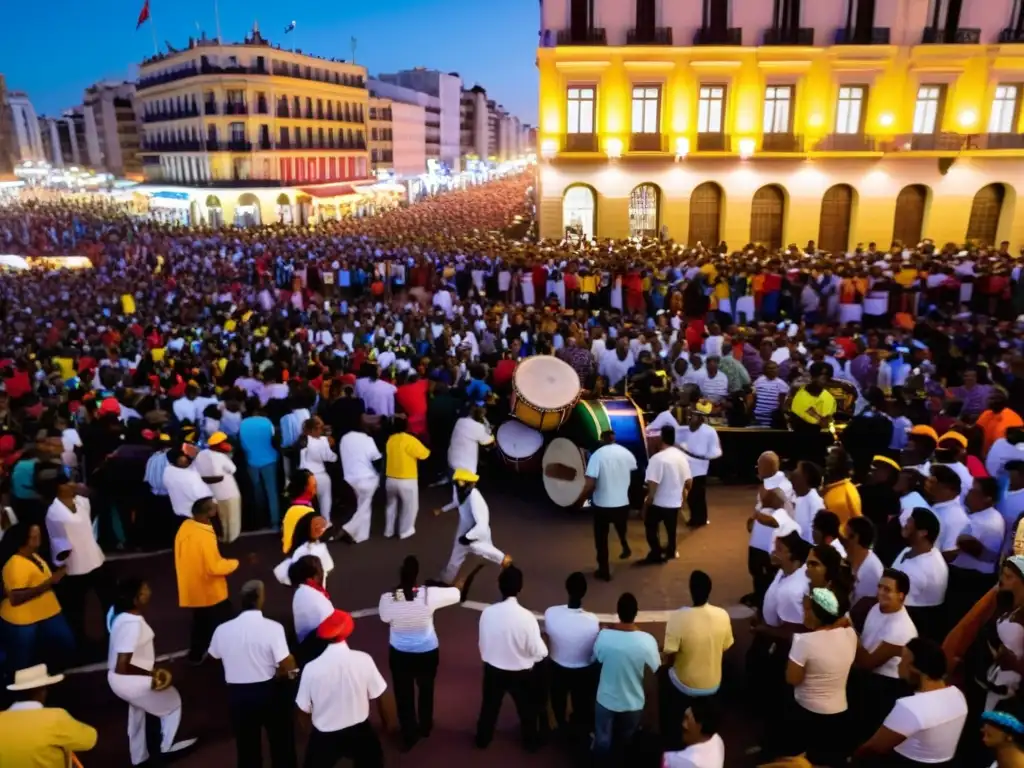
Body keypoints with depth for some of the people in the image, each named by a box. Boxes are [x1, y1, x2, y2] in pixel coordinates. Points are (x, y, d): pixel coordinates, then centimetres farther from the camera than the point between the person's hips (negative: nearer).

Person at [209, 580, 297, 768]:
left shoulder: (222, 630, -9)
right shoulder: (272, 627, -21)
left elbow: (214, 656, 11)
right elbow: (287, 665, -23)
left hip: (238, 693, 3)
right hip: (270, 691, -3)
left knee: (247, 745, 20)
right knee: (281, 740, 19)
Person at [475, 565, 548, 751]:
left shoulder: (487, 612, -18)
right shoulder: (526, 616, -28)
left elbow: (483, 643, -2)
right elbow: (538, 652, -20)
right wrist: (544, 650, 3)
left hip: (493, 669, 3)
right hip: (521, 672, -2)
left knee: (489, 706, 27)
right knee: (527, 708, 25)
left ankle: (483, 739, 47)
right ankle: (530, 741, 45)